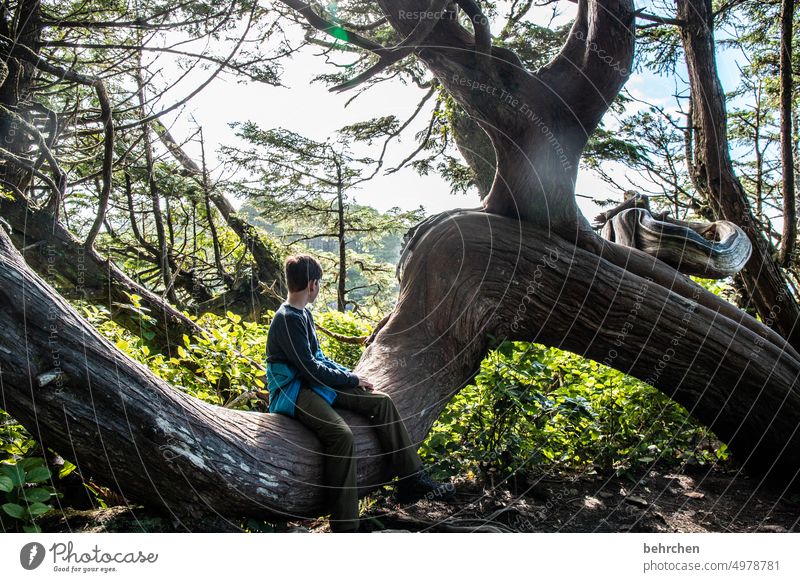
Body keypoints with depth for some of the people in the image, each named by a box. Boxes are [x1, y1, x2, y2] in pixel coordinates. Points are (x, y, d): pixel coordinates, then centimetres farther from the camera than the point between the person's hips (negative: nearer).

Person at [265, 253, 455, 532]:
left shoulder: (303, 314, 13)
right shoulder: (287, 319, -17)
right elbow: (310, 368, -20)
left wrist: (351, 375, 7)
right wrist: (352, 380, -9)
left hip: (314, 383, 10)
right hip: (292, 392, -10)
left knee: (381, 401, -1)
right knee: (341, 434, -34)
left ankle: (412, 480, 2)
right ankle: (345, 526, -28)